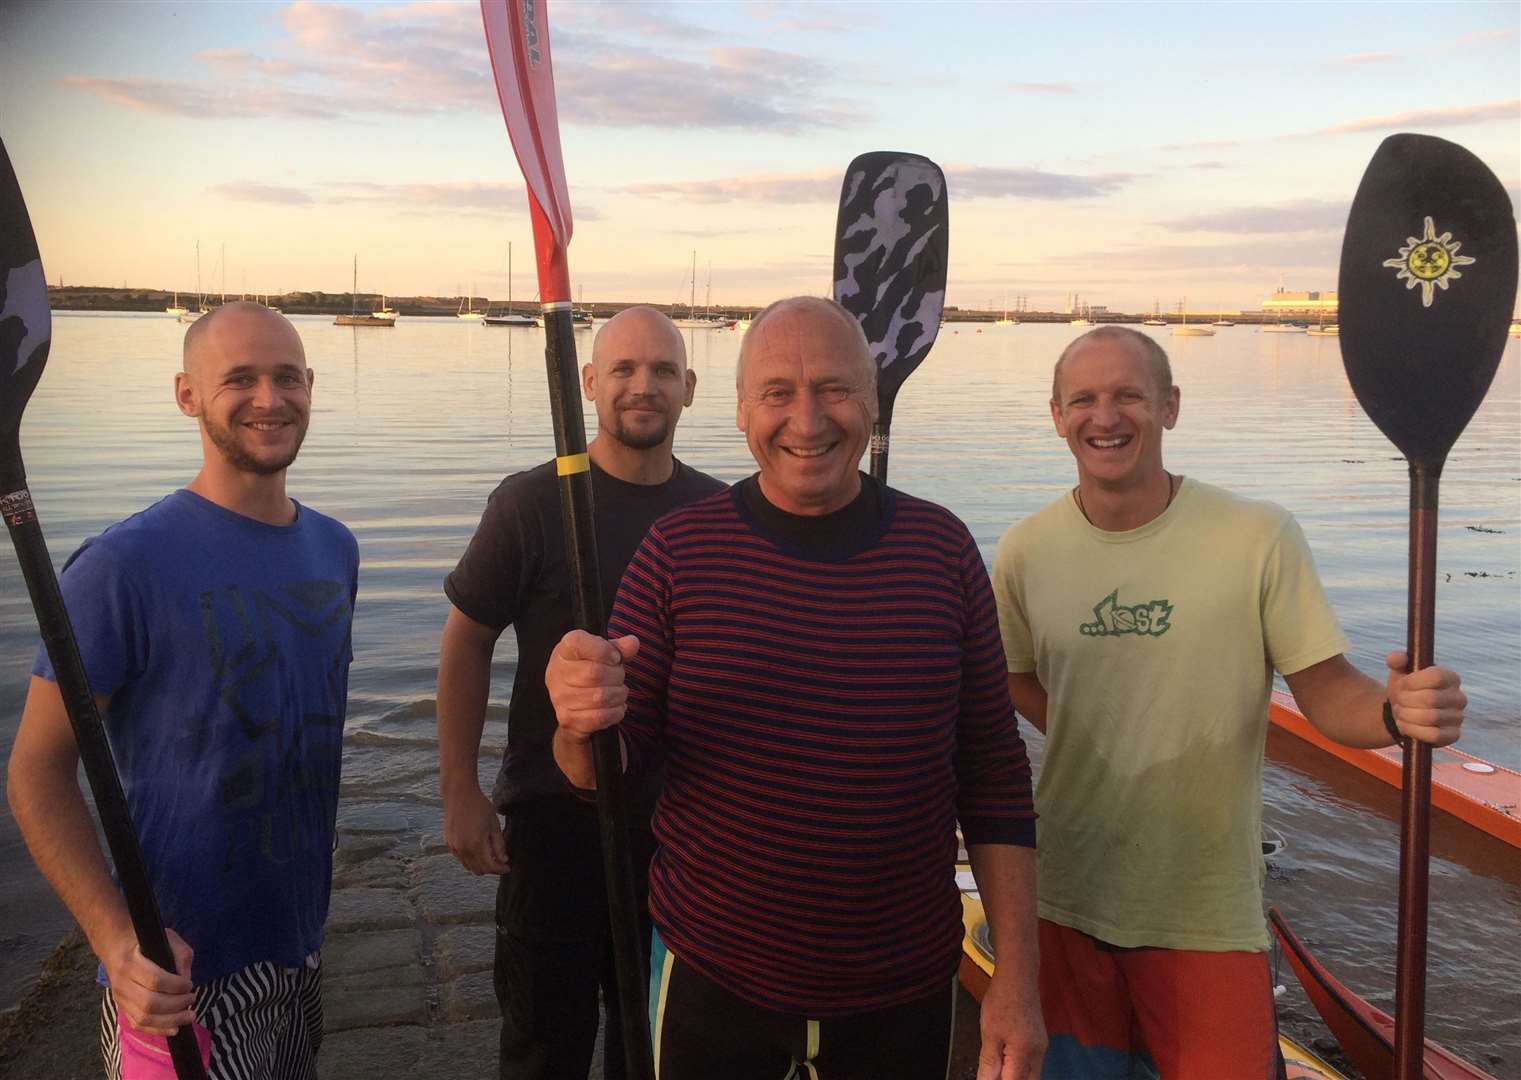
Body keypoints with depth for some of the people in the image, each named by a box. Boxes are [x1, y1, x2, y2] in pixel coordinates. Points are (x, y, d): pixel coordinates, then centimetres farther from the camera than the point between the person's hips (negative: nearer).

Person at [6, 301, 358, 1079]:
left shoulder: (334, 548, 4)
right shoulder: (124, 565, -16)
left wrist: (309, 912, 13)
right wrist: (117, 938, -25)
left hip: (302, 956, 7)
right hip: (180, 978, -6)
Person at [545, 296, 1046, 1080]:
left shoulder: (940, 549, -5)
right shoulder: (678, 551, -8)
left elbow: (994, 776, -1)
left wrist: (1017, 982, -1)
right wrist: (584, 729, -28)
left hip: (903, 995, 1)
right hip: (711, 981, 0)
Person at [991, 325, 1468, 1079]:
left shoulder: (1259, 537, -11)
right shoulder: (1026, 550, -3)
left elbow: (1328, 692, -9)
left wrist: (1396, 710, -29)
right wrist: (1086, 742, -2)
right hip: (1065, 901, 3)